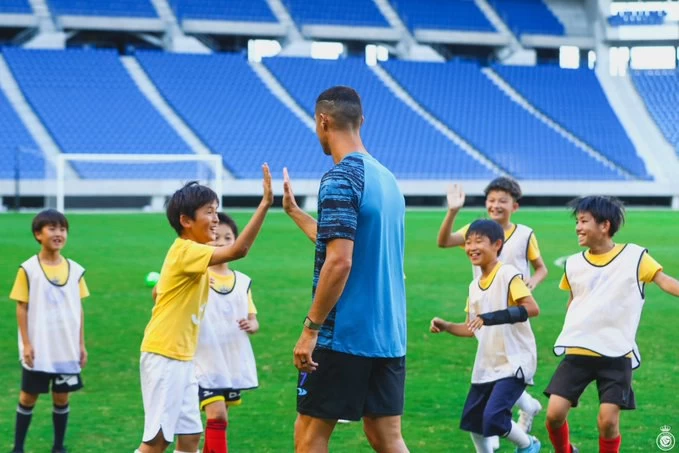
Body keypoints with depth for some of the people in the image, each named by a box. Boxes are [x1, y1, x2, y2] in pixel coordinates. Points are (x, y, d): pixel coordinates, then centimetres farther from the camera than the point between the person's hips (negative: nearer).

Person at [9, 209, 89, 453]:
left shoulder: (75, 270, 2)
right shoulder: (29, 269, -8)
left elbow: (79, 308, 7)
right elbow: (22, 307, -6)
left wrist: (81, 344, 6)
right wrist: (26, 344, -10)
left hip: (67, 349, 3)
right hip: (38, 350, -3)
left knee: (62, 398, 9)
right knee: (29, 397, 6)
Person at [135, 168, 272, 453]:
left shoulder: (189, 253, 12)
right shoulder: (186, 251, -18)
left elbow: (158, 291, 21)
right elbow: (238, 250, -30)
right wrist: (265, 204, -33)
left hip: (181, 357, 10)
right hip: (164, 355, -10)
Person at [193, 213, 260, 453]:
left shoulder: (243, 281, 8)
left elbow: (253, 320, 15)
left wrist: (251, 325, -9)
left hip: (235, 363, 5)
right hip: (207, 363, -5)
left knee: (218, 417, 15)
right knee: (217, 416, -16)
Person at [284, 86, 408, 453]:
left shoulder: (340, 180, -13)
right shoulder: (386, 178, 12)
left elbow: (339, 262, -21)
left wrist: (310, 329, -17)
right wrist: (294, 211, 36)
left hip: (344, 337, -8)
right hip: (388, 336, 8)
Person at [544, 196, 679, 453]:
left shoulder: (634, 257, -4)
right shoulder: (573, 264, 7)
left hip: (617, 354, -3)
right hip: (578, 351, 3)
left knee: (608, 419, -9)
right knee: (555, 413, -6)